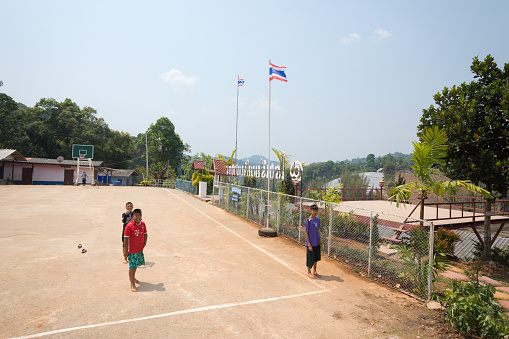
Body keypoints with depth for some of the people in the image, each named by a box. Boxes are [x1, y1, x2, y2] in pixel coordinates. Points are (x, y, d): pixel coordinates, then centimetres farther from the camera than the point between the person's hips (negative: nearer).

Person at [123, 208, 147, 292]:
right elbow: (126, 238, -14)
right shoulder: (129, 226, -16)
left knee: (136, 264, 21)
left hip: (140, 249, 6)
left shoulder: (143, 224, 1)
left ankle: (132, 278, 44)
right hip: (132, 250, -6)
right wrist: (125, 250, -13)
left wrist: (144, 242, 3)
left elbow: (145, 234, 15)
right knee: (132, 266, -3)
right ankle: (132, 285, 6)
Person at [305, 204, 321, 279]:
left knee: (316, 257, 17)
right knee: (310, 258, 6)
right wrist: (309, 244, -16)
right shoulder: (308, 221, -19)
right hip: (311, 243, -6)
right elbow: (306, 233, -15)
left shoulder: (317, 219, 1)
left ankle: (314, 271, 35)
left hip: (317, 242, 6)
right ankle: (309, 272, 25)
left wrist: (319, 239, 9)